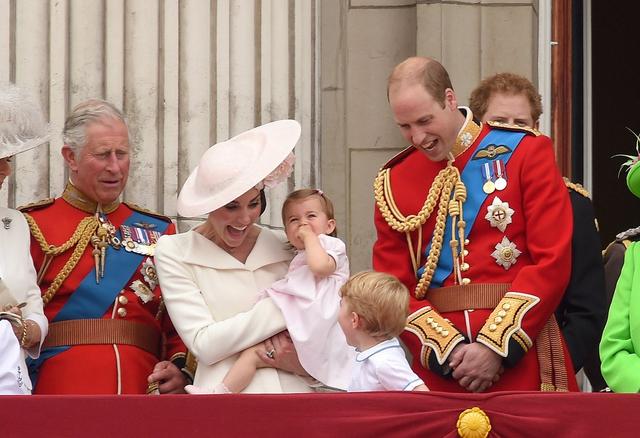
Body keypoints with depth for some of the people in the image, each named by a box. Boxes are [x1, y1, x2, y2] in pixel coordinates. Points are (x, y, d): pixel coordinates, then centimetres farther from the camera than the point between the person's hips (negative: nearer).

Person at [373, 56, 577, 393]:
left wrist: (496, 347, -14)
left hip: (520, 359, -2)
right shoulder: (393, 183, 8)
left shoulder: (525, 152, -1)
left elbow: (552, 262, -7)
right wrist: (447, 348, -10)